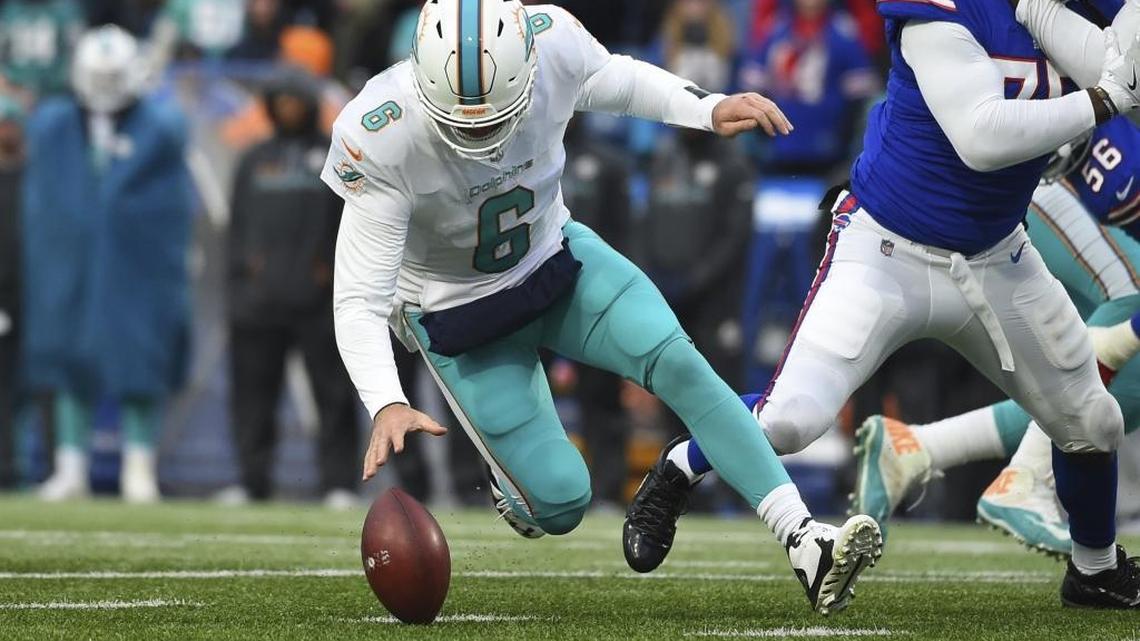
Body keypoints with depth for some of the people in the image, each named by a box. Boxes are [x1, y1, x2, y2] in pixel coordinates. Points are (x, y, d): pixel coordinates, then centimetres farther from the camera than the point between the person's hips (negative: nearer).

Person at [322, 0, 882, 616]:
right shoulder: (381, 141, -35)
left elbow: (614, 80, 1)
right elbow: (359, 300, -30)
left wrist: (709, 109, -14)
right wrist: (386, 406, -46)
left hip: (554, 258, 3)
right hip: (460, 313, -3)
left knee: (674, 361, -21)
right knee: (560, 504, -7)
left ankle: (804, 541, -21)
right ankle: (511, 478, 32)